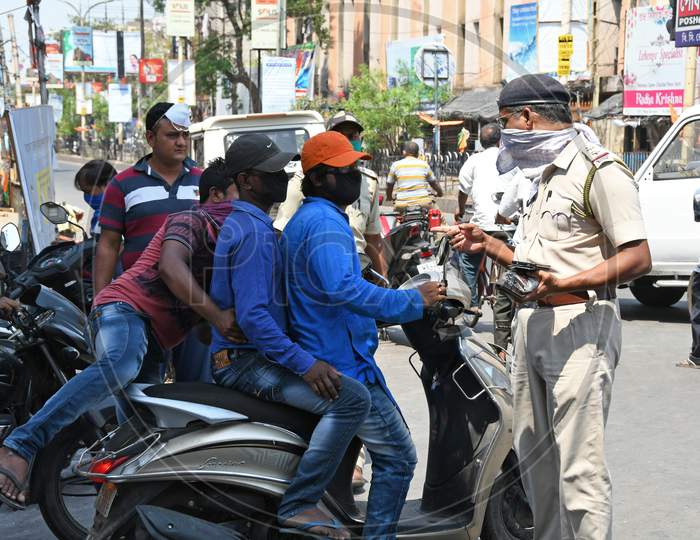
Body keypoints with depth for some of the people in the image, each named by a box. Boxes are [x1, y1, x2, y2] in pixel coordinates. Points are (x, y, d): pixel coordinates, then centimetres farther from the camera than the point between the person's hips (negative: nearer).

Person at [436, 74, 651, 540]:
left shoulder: (600, 170, -10)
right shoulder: (549, 174, 21)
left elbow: (637, 258, -17)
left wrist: (565, 284, -26)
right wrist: (488, 245, 13)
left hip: (579, 326, -10)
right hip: (533, 324, 10)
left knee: (579, 468, -11)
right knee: (534, 457, 14)